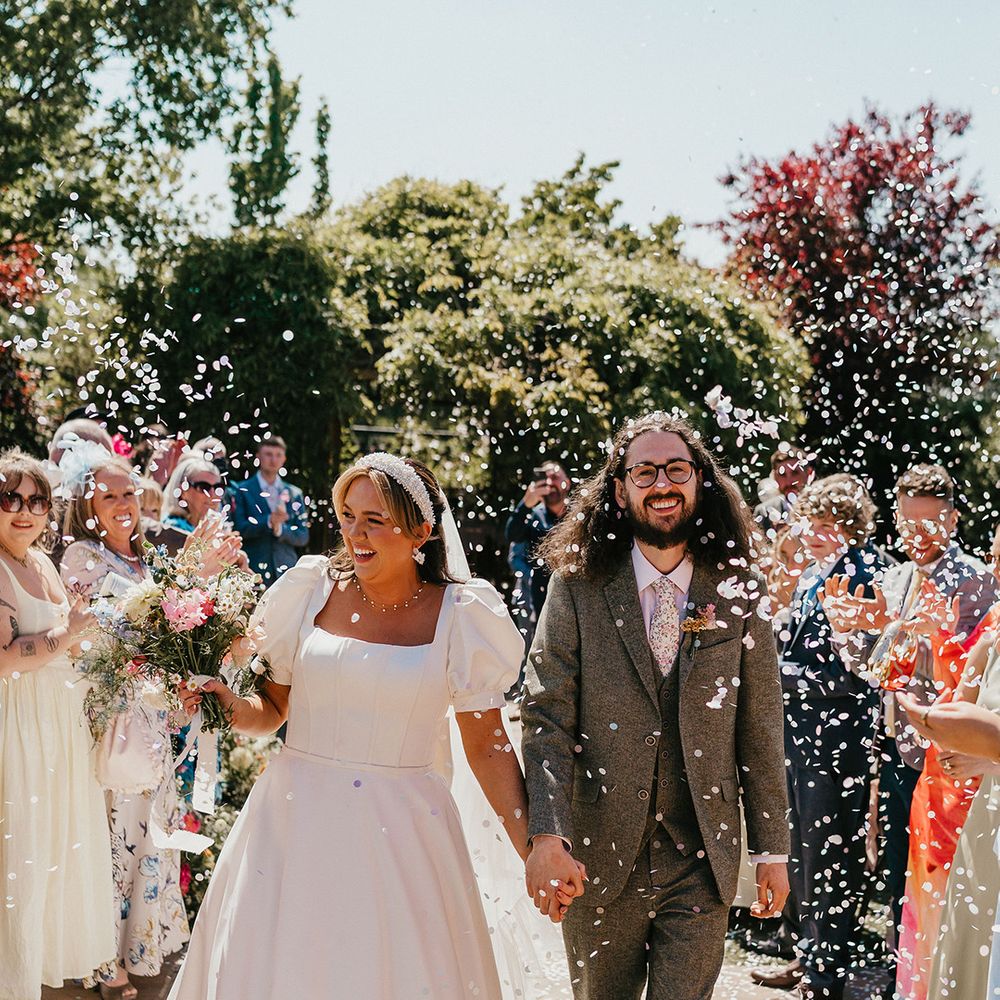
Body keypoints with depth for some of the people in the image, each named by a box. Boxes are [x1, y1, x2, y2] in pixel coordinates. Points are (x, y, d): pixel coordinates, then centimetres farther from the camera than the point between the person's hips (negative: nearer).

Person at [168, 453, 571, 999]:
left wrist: (533, 851, -10)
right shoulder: (311, 591, 1)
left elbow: (487, 747, -1)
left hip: (401, 836, -1)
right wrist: (233, 707, -12)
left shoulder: (459, 617, -3)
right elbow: (271, 708, 10)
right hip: (296, 829, 2)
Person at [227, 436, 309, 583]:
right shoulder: (241, 491, 7)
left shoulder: (294, 494, 15)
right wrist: (269, 521, -17)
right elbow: (239, 529, -4)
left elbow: (303, 537, 11)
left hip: (286, 571, 2)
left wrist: (280, 529, -8)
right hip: (253, 571, -2)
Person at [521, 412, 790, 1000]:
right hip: (599, 858, 0)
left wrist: (773, 849, 5)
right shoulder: (577, 588, -4)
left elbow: (761, 730, 4)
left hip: (702, 863, 0)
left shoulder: (739, 594, 1)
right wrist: (547, 835, -20)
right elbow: (546, 718, -8)